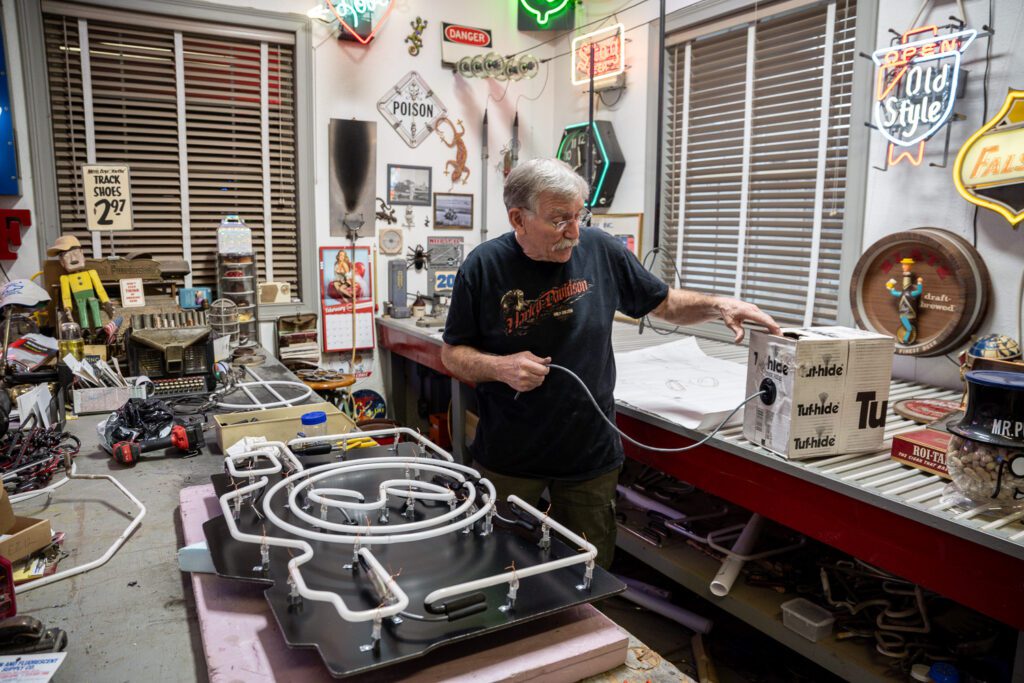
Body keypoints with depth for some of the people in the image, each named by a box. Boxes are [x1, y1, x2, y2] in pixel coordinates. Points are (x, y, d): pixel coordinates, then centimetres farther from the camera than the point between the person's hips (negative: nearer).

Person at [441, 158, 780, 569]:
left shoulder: (601, 251, -4)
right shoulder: (484, 266, -9)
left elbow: (665, 304, 9)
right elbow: (452, 353, -2)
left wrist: (718, 305, -8)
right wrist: (500, 367, -20)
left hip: (591, 455, 2)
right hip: (508, 458, -1)